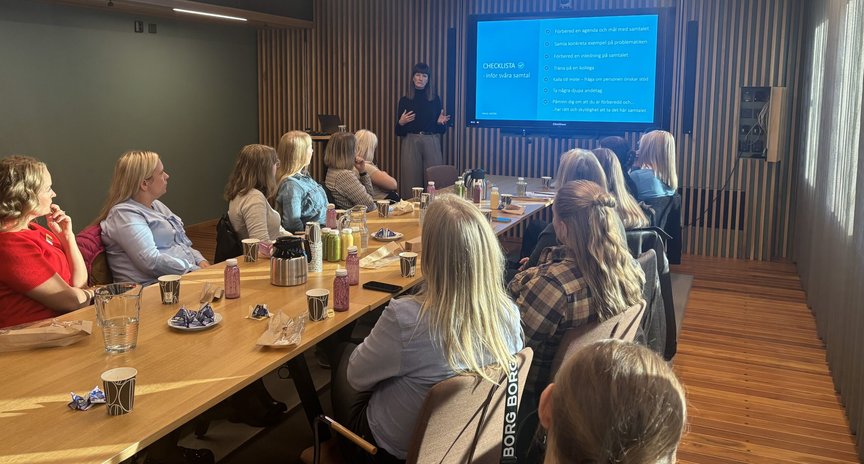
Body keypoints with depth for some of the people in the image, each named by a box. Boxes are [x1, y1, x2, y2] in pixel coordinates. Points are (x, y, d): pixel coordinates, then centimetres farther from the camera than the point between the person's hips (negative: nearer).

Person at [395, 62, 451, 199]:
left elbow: (441, 130, 12)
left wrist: (441, 122, -8)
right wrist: (401, 122, -11)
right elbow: (399, 132, 9)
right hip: (411, 142, -1)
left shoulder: (435, 99, 8)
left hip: (431, 142, 1)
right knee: (412, 179, -4)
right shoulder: (405, 100, 6)